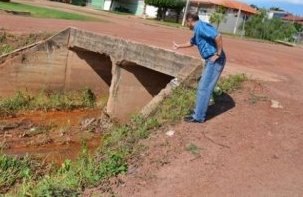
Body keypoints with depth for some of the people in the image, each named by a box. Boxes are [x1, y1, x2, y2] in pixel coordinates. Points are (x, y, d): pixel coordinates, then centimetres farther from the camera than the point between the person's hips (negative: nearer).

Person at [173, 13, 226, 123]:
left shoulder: (200, 27, -15)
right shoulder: (197, 30, 18)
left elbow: (218, 36, -28)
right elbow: (191, 43, 39)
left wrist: (218, 54, -20)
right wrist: (179, 46, 52)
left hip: (215, 61, -10)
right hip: (211, 60, 10)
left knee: (204, 88, -5)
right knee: (203, 87, 17)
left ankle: (198, 117, 2)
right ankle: (199, 111, 28)